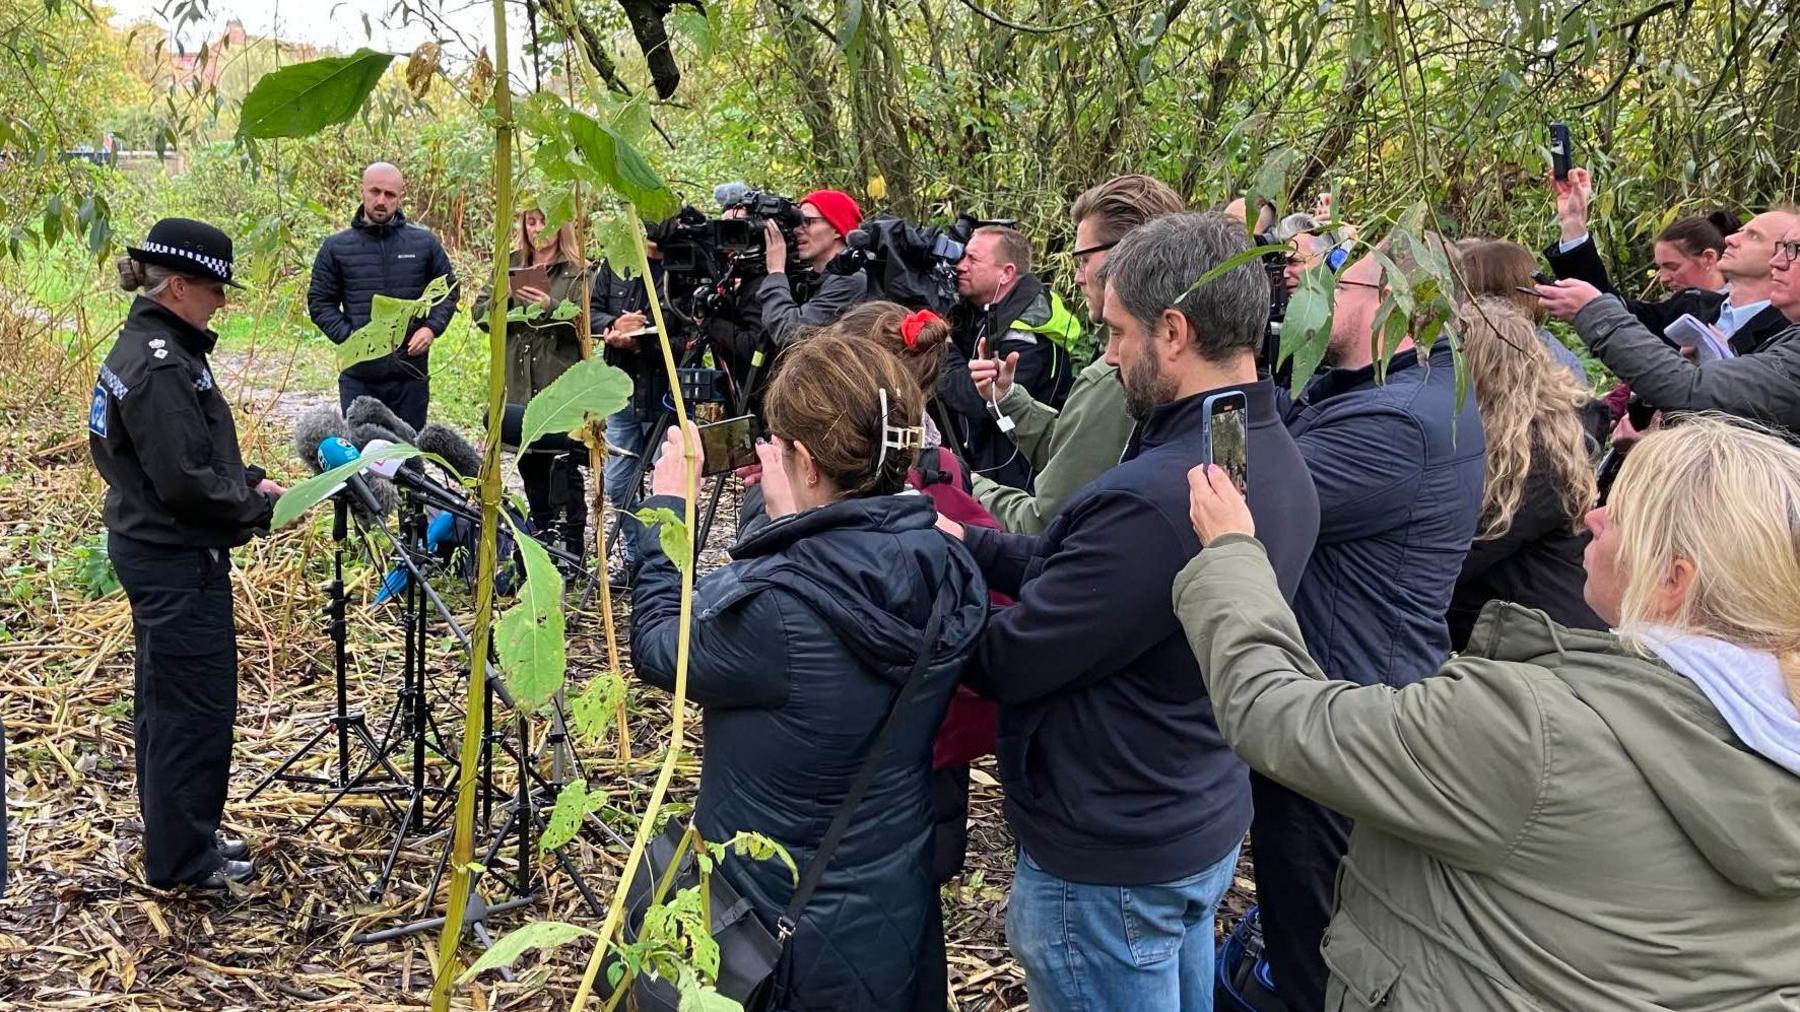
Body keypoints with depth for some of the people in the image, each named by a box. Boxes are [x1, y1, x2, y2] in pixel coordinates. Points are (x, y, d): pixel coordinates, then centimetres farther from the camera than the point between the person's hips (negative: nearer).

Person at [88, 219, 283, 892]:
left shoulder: (143, 347, 10)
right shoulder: (161, 366, -22)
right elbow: (185, 482, -24)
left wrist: (247, 482, 7)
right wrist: (262, 508, -13)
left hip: (151, 550, 11)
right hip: (178, 562, -11)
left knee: (166, 698, 18)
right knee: (197, 704, 0)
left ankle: (176, 836, 32)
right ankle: (184, 861, 11)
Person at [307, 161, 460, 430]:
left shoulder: (425, 242, 5)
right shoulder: (336, 248, 3)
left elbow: (450, 290, 12)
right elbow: (319, 302, 6)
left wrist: (431, 328, -5)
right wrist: (347, 337, -10)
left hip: (412, 371, 1)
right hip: (358, 375, 0)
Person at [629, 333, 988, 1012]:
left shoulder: (774, 610, -32)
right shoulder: (944, 575, -12)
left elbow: (657, 648, -13)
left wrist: (667, 507, -2)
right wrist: (793, 520, 3)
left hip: (785, 937, -6)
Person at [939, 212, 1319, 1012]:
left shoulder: (1154, 499, -32)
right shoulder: (1276, 459, -2)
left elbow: (1006, 663, -22)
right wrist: (967, 541, 2)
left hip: (1109, 863, -8)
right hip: (1206, 825, 9)